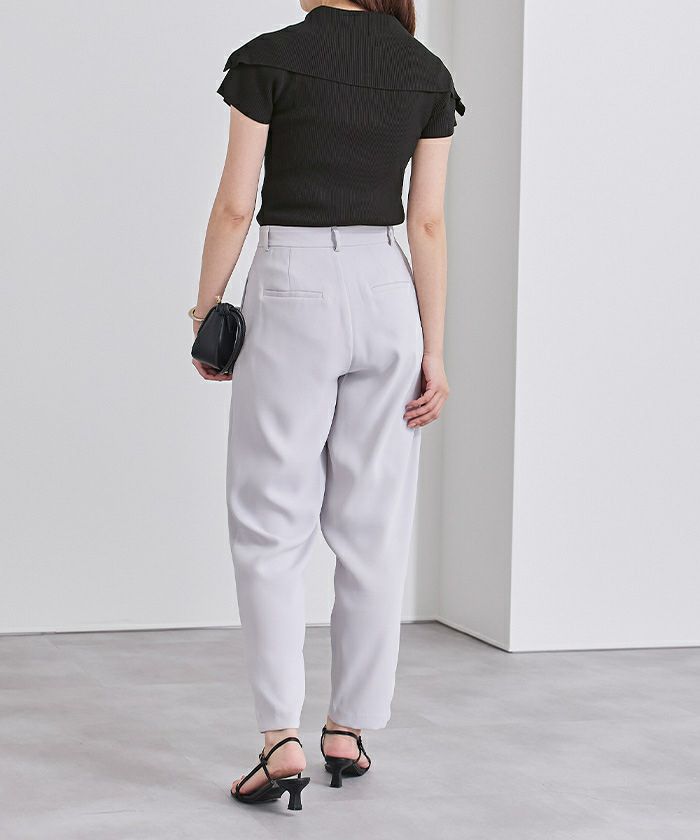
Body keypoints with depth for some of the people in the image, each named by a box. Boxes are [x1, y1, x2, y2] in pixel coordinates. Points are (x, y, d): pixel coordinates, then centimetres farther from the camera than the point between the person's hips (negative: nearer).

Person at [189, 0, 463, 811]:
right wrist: (432, 351, 4)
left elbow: (235, 205, -6)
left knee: (271, 524, 1)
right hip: (386, 296, 4)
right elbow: (428, 224, 3)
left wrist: (206, 309, 6)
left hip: (292, 290, -3)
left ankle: (282, 742, -8)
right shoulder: (427, 75, 6)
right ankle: (348, 731, 17)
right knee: (373, 528, 10)